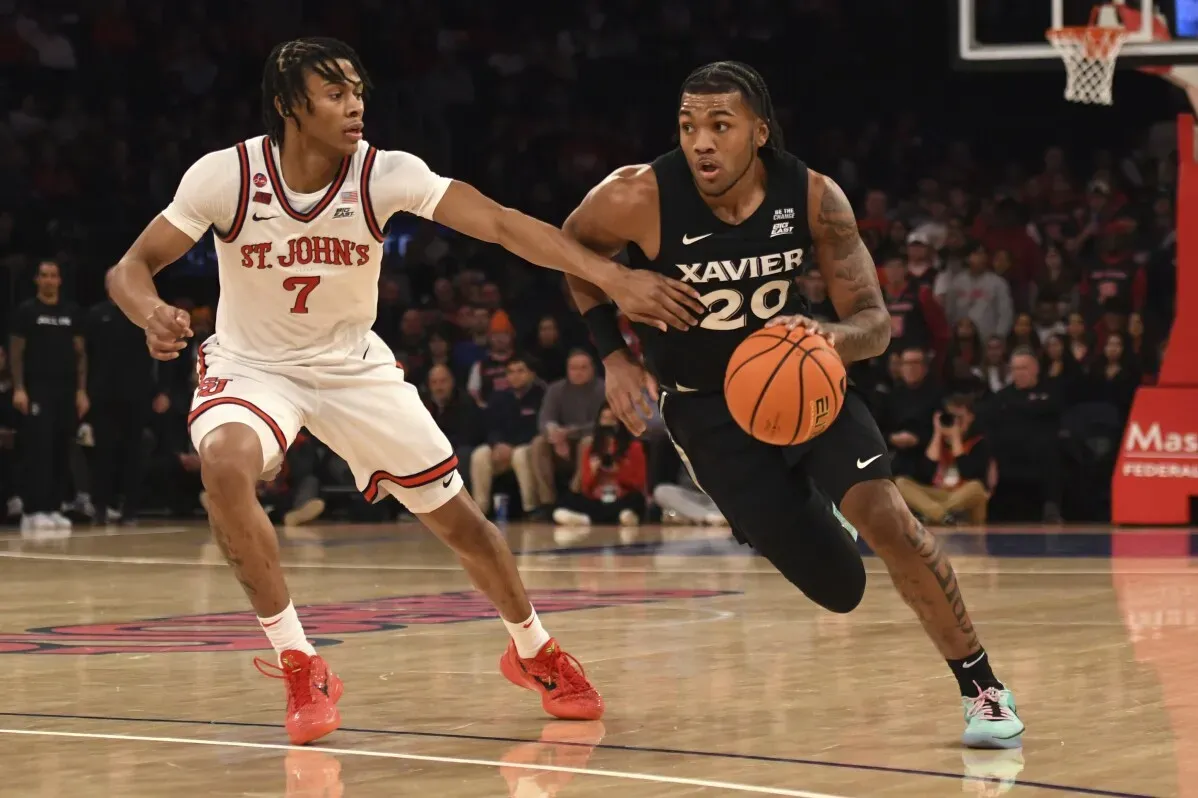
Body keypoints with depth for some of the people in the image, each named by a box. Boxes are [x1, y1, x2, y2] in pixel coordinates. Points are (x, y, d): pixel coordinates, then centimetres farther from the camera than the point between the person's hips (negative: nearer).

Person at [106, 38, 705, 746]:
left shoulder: (386, 175, -20)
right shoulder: (226, 176, -22)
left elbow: (501, 224, -28)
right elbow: (131, 268, -15)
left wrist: (615, 277, -39)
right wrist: (152, 313, -40)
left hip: (353, 364, 2)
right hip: (251, 365, -2)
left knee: (454, 514, 4)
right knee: (227, 466, -34)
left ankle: (534, 651, 33)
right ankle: (301, 667, -20)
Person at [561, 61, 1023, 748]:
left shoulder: (814, 198, -19)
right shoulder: (638, 199, -25)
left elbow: (875, 323, -14)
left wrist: (832, 338, -37)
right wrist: (614, 356, -9)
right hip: (708, 403, -1)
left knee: (885, 515, -22)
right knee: (839, 588, -2)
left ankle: (983, 686, -4)